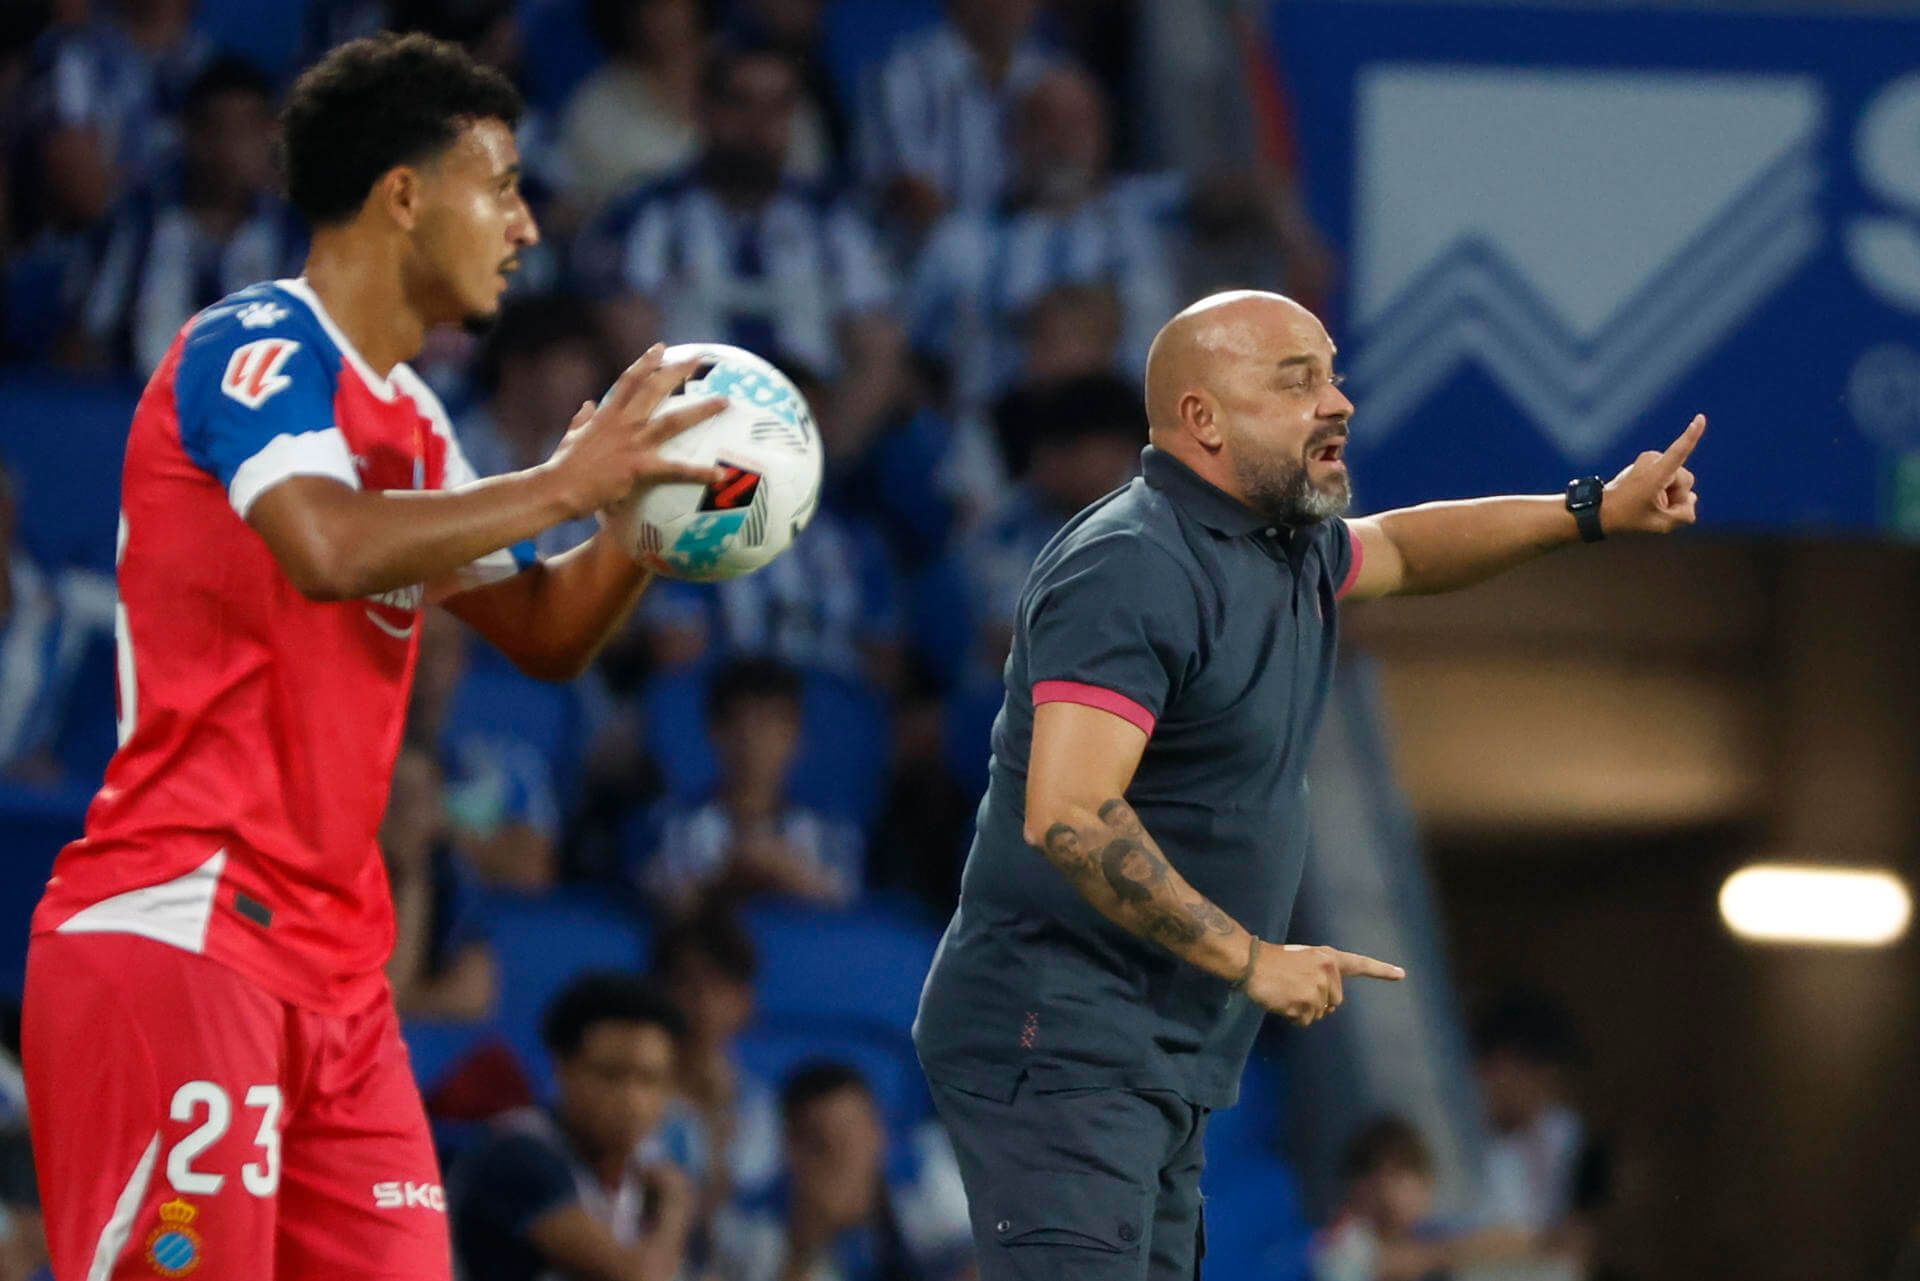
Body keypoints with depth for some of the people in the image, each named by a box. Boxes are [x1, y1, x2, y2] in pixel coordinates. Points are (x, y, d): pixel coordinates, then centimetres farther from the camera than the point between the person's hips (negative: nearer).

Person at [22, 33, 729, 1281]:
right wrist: (566, 483, -19)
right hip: (181, 933, -9)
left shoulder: (409, 419, 19)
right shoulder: (255, 345, -9)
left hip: (332, 966, 9)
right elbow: (333, 549, -27)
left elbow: (544, 634, 26)